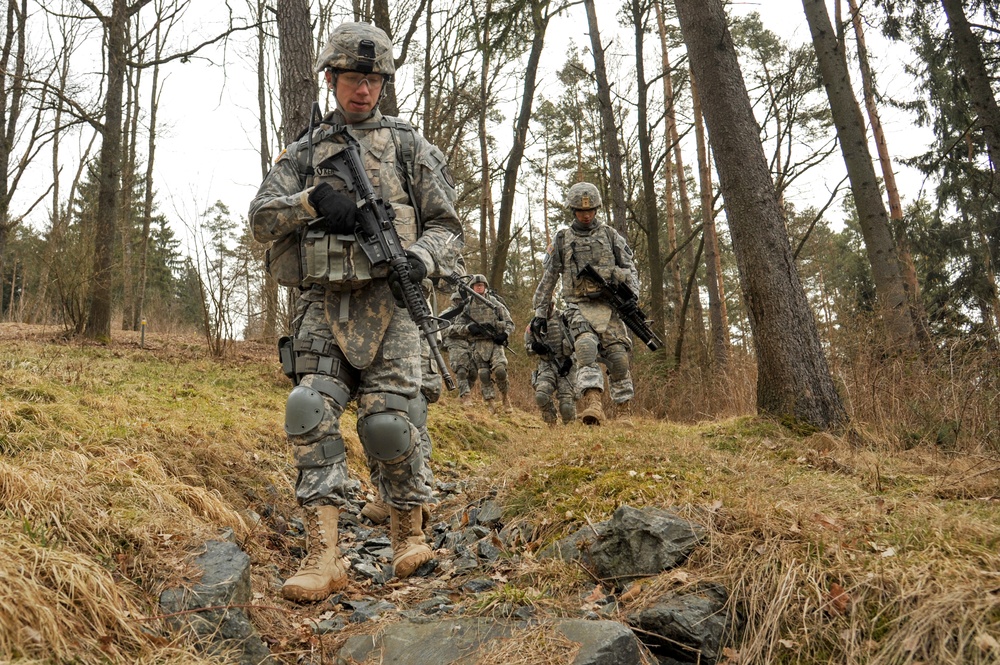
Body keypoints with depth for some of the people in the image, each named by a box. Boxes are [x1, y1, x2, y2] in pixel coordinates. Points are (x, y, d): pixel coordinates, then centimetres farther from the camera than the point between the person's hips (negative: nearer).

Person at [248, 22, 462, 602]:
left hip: (387, 304, -2)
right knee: (312, 414, -11)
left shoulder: (410, 146, 10)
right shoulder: (304, 152, 17)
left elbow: (447, 226, 7)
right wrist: (312, 200, -11)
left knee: (387, 421, -10)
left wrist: (422, 257, -15)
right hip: (323, 304, 3)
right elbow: (262, 218, 8)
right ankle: (324, 557, -6)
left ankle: (410, 535, 14)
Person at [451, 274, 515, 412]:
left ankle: (505, 396, 2)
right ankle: (490, 403, 3)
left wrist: (504, 334, -9)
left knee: (499, 370, -20)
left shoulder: (495, 302, 8)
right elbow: (456, 326, 9)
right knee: (484, 374, -4)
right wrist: (469, 327, -11)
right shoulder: (467, 306, 11)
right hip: (477, 345, 2)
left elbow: (509, 323, 10)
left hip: (495, 342, -2)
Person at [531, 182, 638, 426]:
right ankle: (592, 403, -36)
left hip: (610, 306, 1)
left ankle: (624, 411, 7)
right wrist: (540, 312, 11)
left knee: (619, 358, -6)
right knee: (585, 349, -26)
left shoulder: (611, 236, 12)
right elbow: (548, 279, 15)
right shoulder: (561, 240, 11)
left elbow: (630, 269, 12)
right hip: (579, 307, -1)